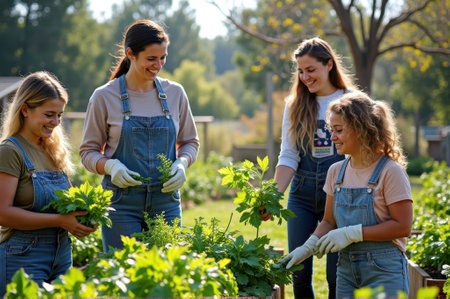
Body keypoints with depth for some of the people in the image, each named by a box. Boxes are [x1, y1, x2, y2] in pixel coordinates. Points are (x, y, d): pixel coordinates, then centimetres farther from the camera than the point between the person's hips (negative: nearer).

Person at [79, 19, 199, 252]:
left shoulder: (175, 93, 6)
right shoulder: (104, 97, -3)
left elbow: (190, 142, 15)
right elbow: (88, 151, 3)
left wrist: (181, 164, -6)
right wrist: (110, 166, -17)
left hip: (166, 201, 3)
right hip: (122, 204, -3)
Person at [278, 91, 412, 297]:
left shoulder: (390, 172, -12)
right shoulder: (336, 172, 7)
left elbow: (402, 226, -14)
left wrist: (352, 233, -17)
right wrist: (308, 246, -5)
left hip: (384, 271, -6)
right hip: (346, 269, 6)